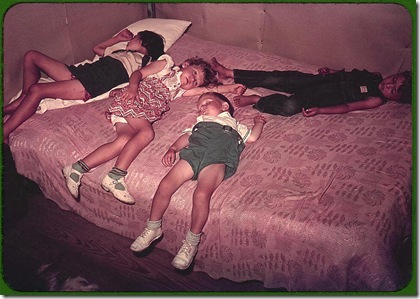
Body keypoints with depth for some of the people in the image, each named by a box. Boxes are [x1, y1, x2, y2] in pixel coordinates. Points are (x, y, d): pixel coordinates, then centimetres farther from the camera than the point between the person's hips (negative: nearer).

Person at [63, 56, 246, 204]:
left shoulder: (179, 90, 31)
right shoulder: (166, 65, 14)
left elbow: (206, 90, 30)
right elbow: (139, 73, 5)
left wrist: (230, 88, 24)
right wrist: (133, 86, -15)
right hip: (132, 100, -5)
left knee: (125, 140, -24)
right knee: (147, 133, -29)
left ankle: (78, 168, -29)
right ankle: (115, 176, -37)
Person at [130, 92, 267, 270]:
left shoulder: (233, 125, 37)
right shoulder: (199, 124, 41)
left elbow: (252, 137, 29)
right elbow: (186, 137, 25)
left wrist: (259, 123, 33)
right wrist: (172, 149, 10)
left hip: (218, 159, -3)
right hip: (192, 153, 3)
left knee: (201, 194, -30)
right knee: (165, 185, -17)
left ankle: (192, 242, -17)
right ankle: (153, 228, 1)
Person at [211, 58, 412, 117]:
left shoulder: (377, 100, -9)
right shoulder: (376, 77, 10)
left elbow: (347, 107, -17)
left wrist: (319, 110, -26)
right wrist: (330, 71, 4)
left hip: (320, 98, -6)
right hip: (318, 80, 6)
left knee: (290, 107, -34)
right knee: (277, 78, -9)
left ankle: (254, 100, -13)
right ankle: (229, 73, -4)